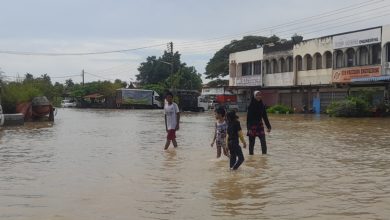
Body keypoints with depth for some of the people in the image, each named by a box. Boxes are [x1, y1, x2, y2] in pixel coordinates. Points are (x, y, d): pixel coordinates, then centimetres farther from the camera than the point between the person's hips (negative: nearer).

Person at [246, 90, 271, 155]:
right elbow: (248, 117, -10)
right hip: (252, 125, -3)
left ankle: (264, 154, -1)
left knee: (263, 141, -7)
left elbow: (265, 117, 12)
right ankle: (251, 154, 13)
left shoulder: (262, 105, 5)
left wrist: (268, 126, 11)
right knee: (252, 142, 3)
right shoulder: (251, 106, -8)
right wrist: (249, 128, -18)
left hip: (260, 125, 3)